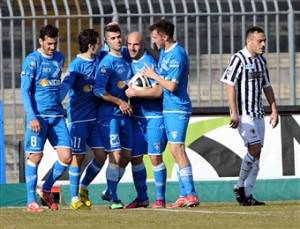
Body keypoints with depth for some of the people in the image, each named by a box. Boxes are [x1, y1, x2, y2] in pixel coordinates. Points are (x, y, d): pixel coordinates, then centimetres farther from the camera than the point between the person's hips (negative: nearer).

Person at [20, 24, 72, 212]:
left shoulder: (59, 58, 12)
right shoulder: (32, 60, -5)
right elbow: (25, 90, -8)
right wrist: (32, 117, -15)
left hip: (57, 115, 5)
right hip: (38, 116, -5)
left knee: (66, 156, -3)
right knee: (35, 157, -4)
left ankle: (46, 190, 17)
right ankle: (31, 201, 3)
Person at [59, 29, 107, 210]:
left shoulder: (99, 61, 6)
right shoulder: (76, 65, -13)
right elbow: (66, 85, -25)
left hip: (95, 116, 6)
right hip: (78, 117, -6)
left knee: (101, 154, 2)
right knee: (78, 156, -2)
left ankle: (84, 187, 22)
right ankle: (75, 197, 8)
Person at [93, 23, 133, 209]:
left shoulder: (126, 60, 11)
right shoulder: (107, 62, -11)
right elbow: (98, 91, -18)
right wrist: (119, 102, -16)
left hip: (125, 114, 7)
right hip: (109, 115, -7)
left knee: (127, 156, 8)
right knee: (115, 156, -10)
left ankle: (110, 191, 24)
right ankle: (113, 199, -4)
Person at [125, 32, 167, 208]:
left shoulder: (149, 62, -13)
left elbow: (158, 91, -19)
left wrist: (135, 93, -17)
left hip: (154, 116, -7)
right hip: (136, 117, 7)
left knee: (155, 157, -7)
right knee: (135, 157, 6)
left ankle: (160, 198, 1)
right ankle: (142, 198, 17)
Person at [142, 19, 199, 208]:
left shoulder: (177, 55, -17)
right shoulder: (163, 52, 14)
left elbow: (171, 86, -21)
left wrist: (154, 76, -9)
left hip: (177, 109, -10)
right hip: (168, 108, 10)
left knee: (177, 149, -14)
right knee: (175, 151, 9)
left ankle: (191, 195, -15)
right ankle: (184, 194, 12)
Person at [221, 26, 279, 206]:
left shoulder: (261, 60, 13)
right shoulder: (239, 59, -11)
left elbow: (267, 86, 20)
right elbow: (230, 85, -15)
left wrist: (274, 110, 15)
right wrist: (234, 113, -20)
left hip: (258, 113, 8)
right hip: (243, 114, -8)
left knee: (256, 153, 5)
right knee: (254, 148, -15)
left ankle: (247, 194, 9)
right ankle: (240, 187, 0)